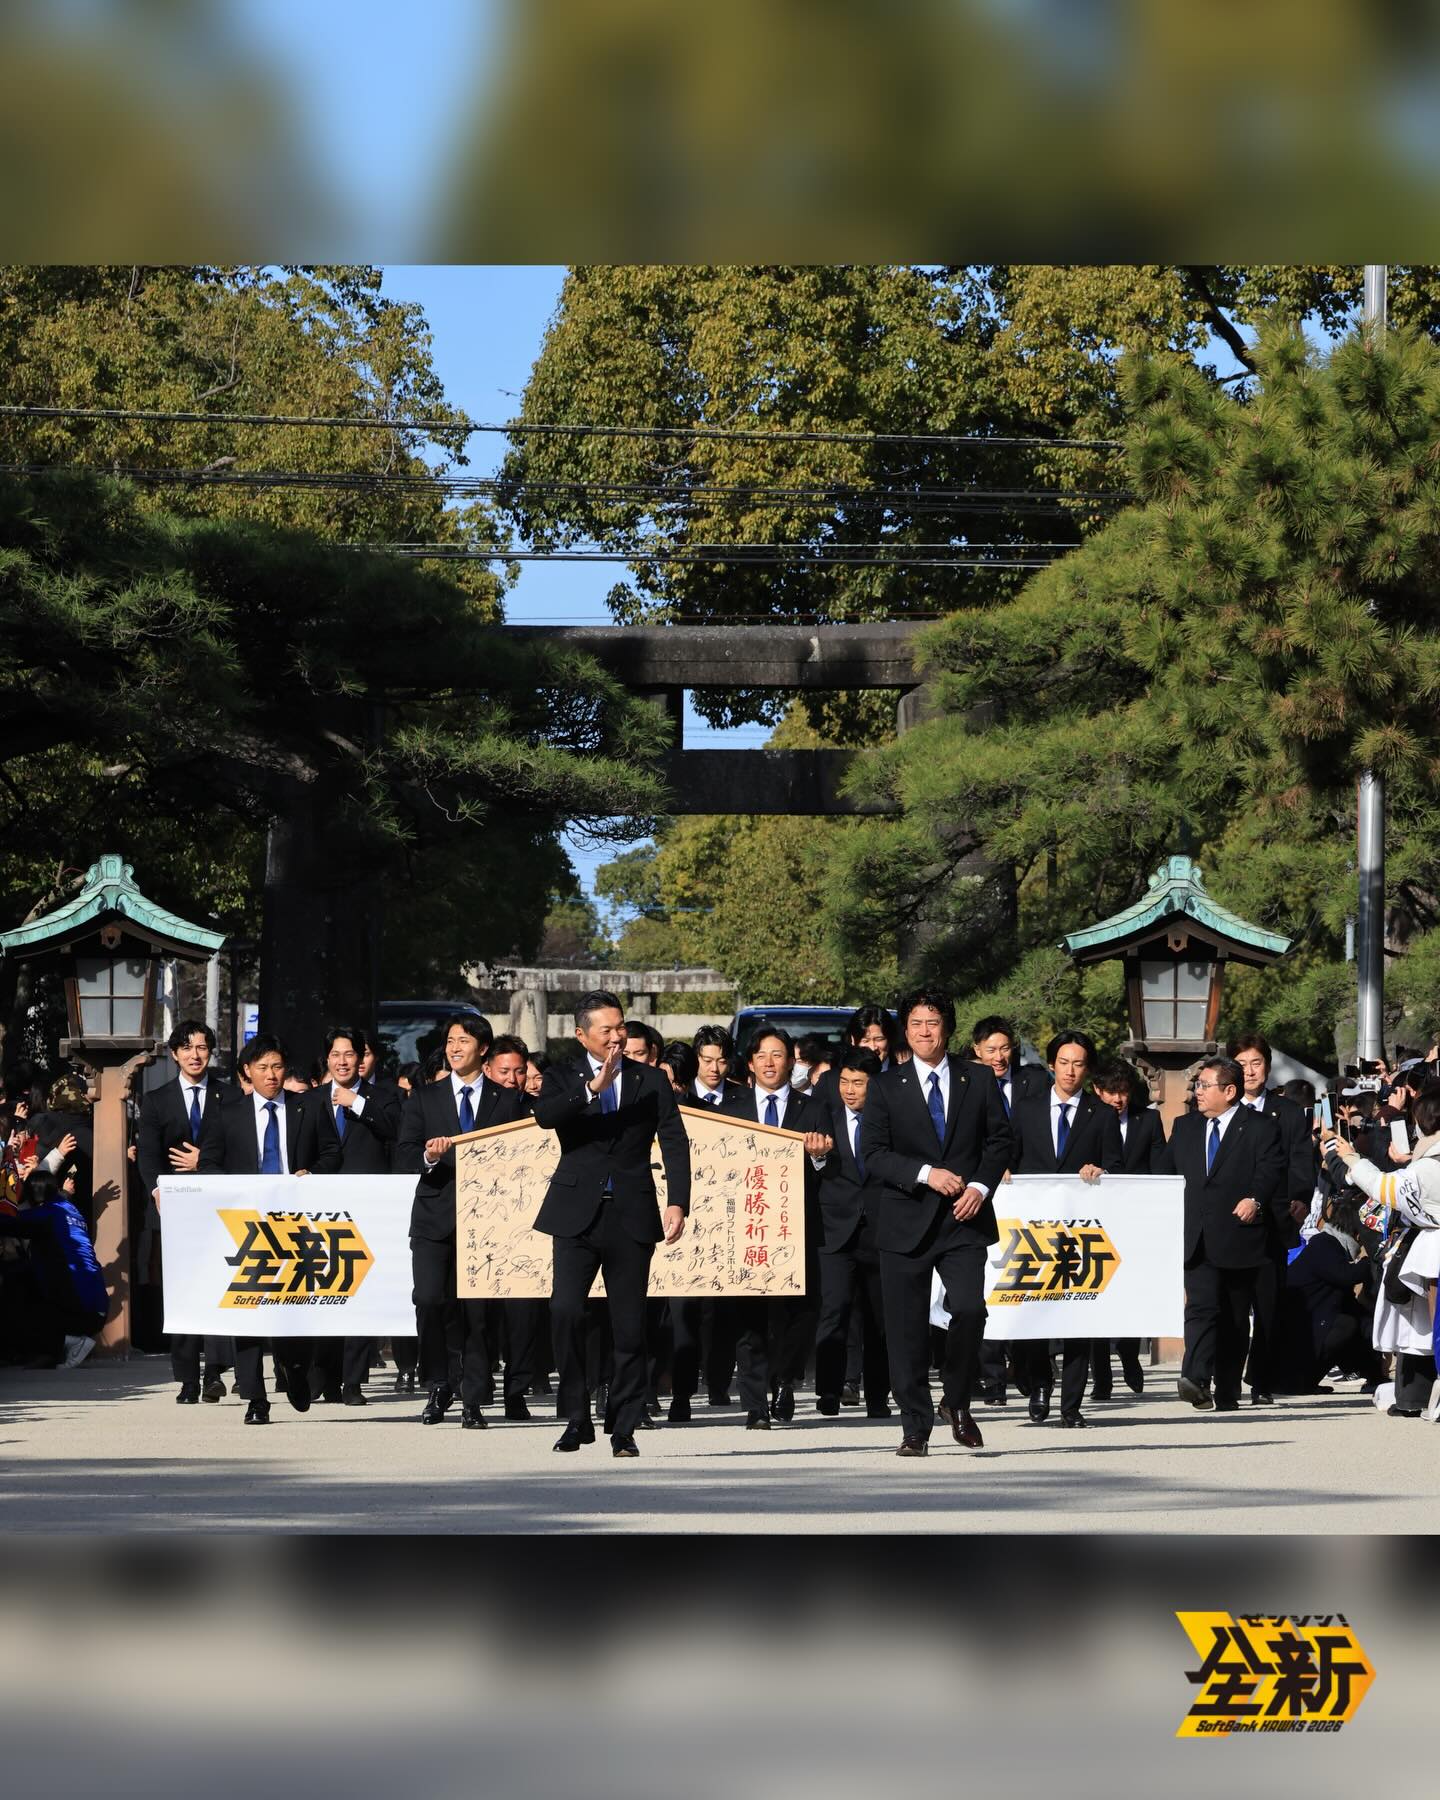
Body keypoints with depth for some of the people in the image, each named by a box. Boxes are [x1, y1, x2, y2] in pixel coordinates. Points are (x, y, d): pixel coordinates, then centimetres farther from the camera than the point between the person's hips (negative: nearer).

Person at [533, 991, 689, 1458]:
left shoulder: (651, 1081, 10)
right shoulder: (563, 1078, 8)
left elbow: (674, 1142, 3)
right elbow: (544, 1114, -13)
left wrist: (677, 1203, -9)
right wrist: (592, 1088, -23)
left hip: (631, 1216, 1)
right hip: (577, 1214, -1)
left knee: (630, 1326, 1)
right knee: (565, 1311, -12)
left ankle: (624, 1428, 9)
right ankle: (576, 1419, 0)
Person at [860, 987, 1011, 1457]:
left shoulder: (977, 1082, 9)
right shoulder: (885, 1088, 4)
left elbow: (999, 1140, 10)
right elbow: (873, 1154, -2)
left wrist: (981, 1186, -6)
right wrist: (925, 1174, -15)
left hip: (963, 1222, 0)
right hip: (906, 1223, 0)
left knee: (969, 1308, -17)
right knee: (907, 1329, 0)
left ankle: (958, 1403, 5)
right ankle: (915, 1427, 9)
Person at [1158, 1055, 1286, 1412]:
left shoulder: (1260, 1128, 1)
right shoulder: (1184, 1127, 16)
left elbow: (1270, 1170, -9)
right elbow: (1166, 1172, 19)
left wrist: (1255, 1199, -26)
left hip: (1238, 1234, -2)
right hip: (1197, 1238, 2)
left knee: (1235, 1319, 7)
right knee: (1202, 1306, -16)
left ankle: (1227, 1392, 14)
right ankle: (1196, 1380, -30)